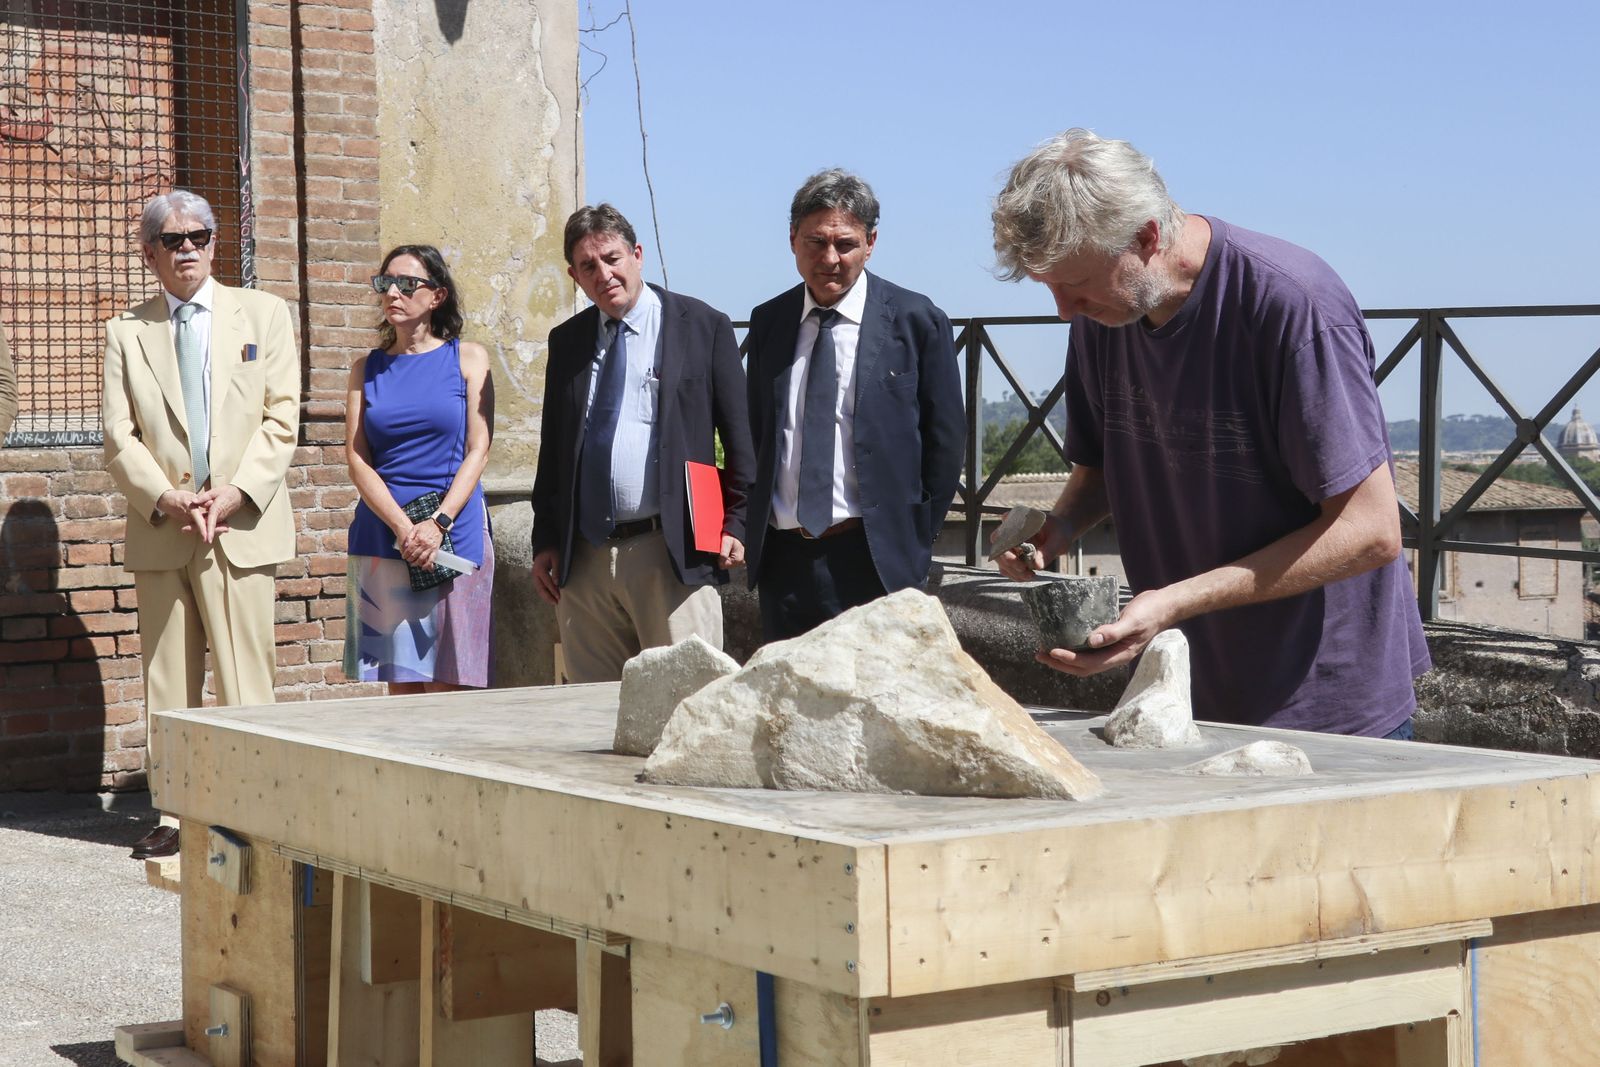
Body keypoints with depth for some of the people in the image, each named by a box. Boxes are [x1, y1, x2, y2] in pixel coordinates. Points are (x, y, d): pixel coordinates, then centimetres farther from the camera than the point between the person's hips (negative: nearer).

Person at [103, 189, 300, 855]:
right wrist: (167, 498, -12)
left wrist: (235, 492, -10)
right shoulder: (126, 332, 11)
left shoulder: (263, 314, 10)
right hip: (159, 530, 1)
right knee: (168, 684, 3)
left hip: (242, 526, -1)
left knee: (245, 678, -6)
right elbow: (118, 438, 4)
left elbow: (282, 419, 2)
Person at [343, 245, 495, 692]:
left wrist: (437, 523, -13)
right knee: (401, 686, 2)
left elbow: (477, 451, 0)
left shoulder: (468, 358, 7)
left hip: (453, 535, -2)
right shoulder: (367, 368, 12)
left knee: (446, 688, -5)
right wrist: (402, 526, -11)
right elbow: (357, 458, 5)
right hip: (382, 535, 2)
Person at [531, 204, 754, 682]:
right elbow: (552, 448, 18)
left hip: (673, 554, -4)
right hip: (584, 558, 4)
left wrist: (735, 523, -4)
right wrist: (545, 540, 12)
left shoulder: (703, 327, 2)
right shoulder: (567, 341, 15)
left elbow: (741, 436, 2)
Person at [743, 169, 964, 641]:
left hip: (873, 562, -4)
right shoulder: (767, 322, 10)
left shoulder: (917, 321, -2)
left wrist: (912, 543, -3)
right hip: (781, 559, 4)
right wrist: (756, 532, 9)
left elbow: (945, 442, 0)